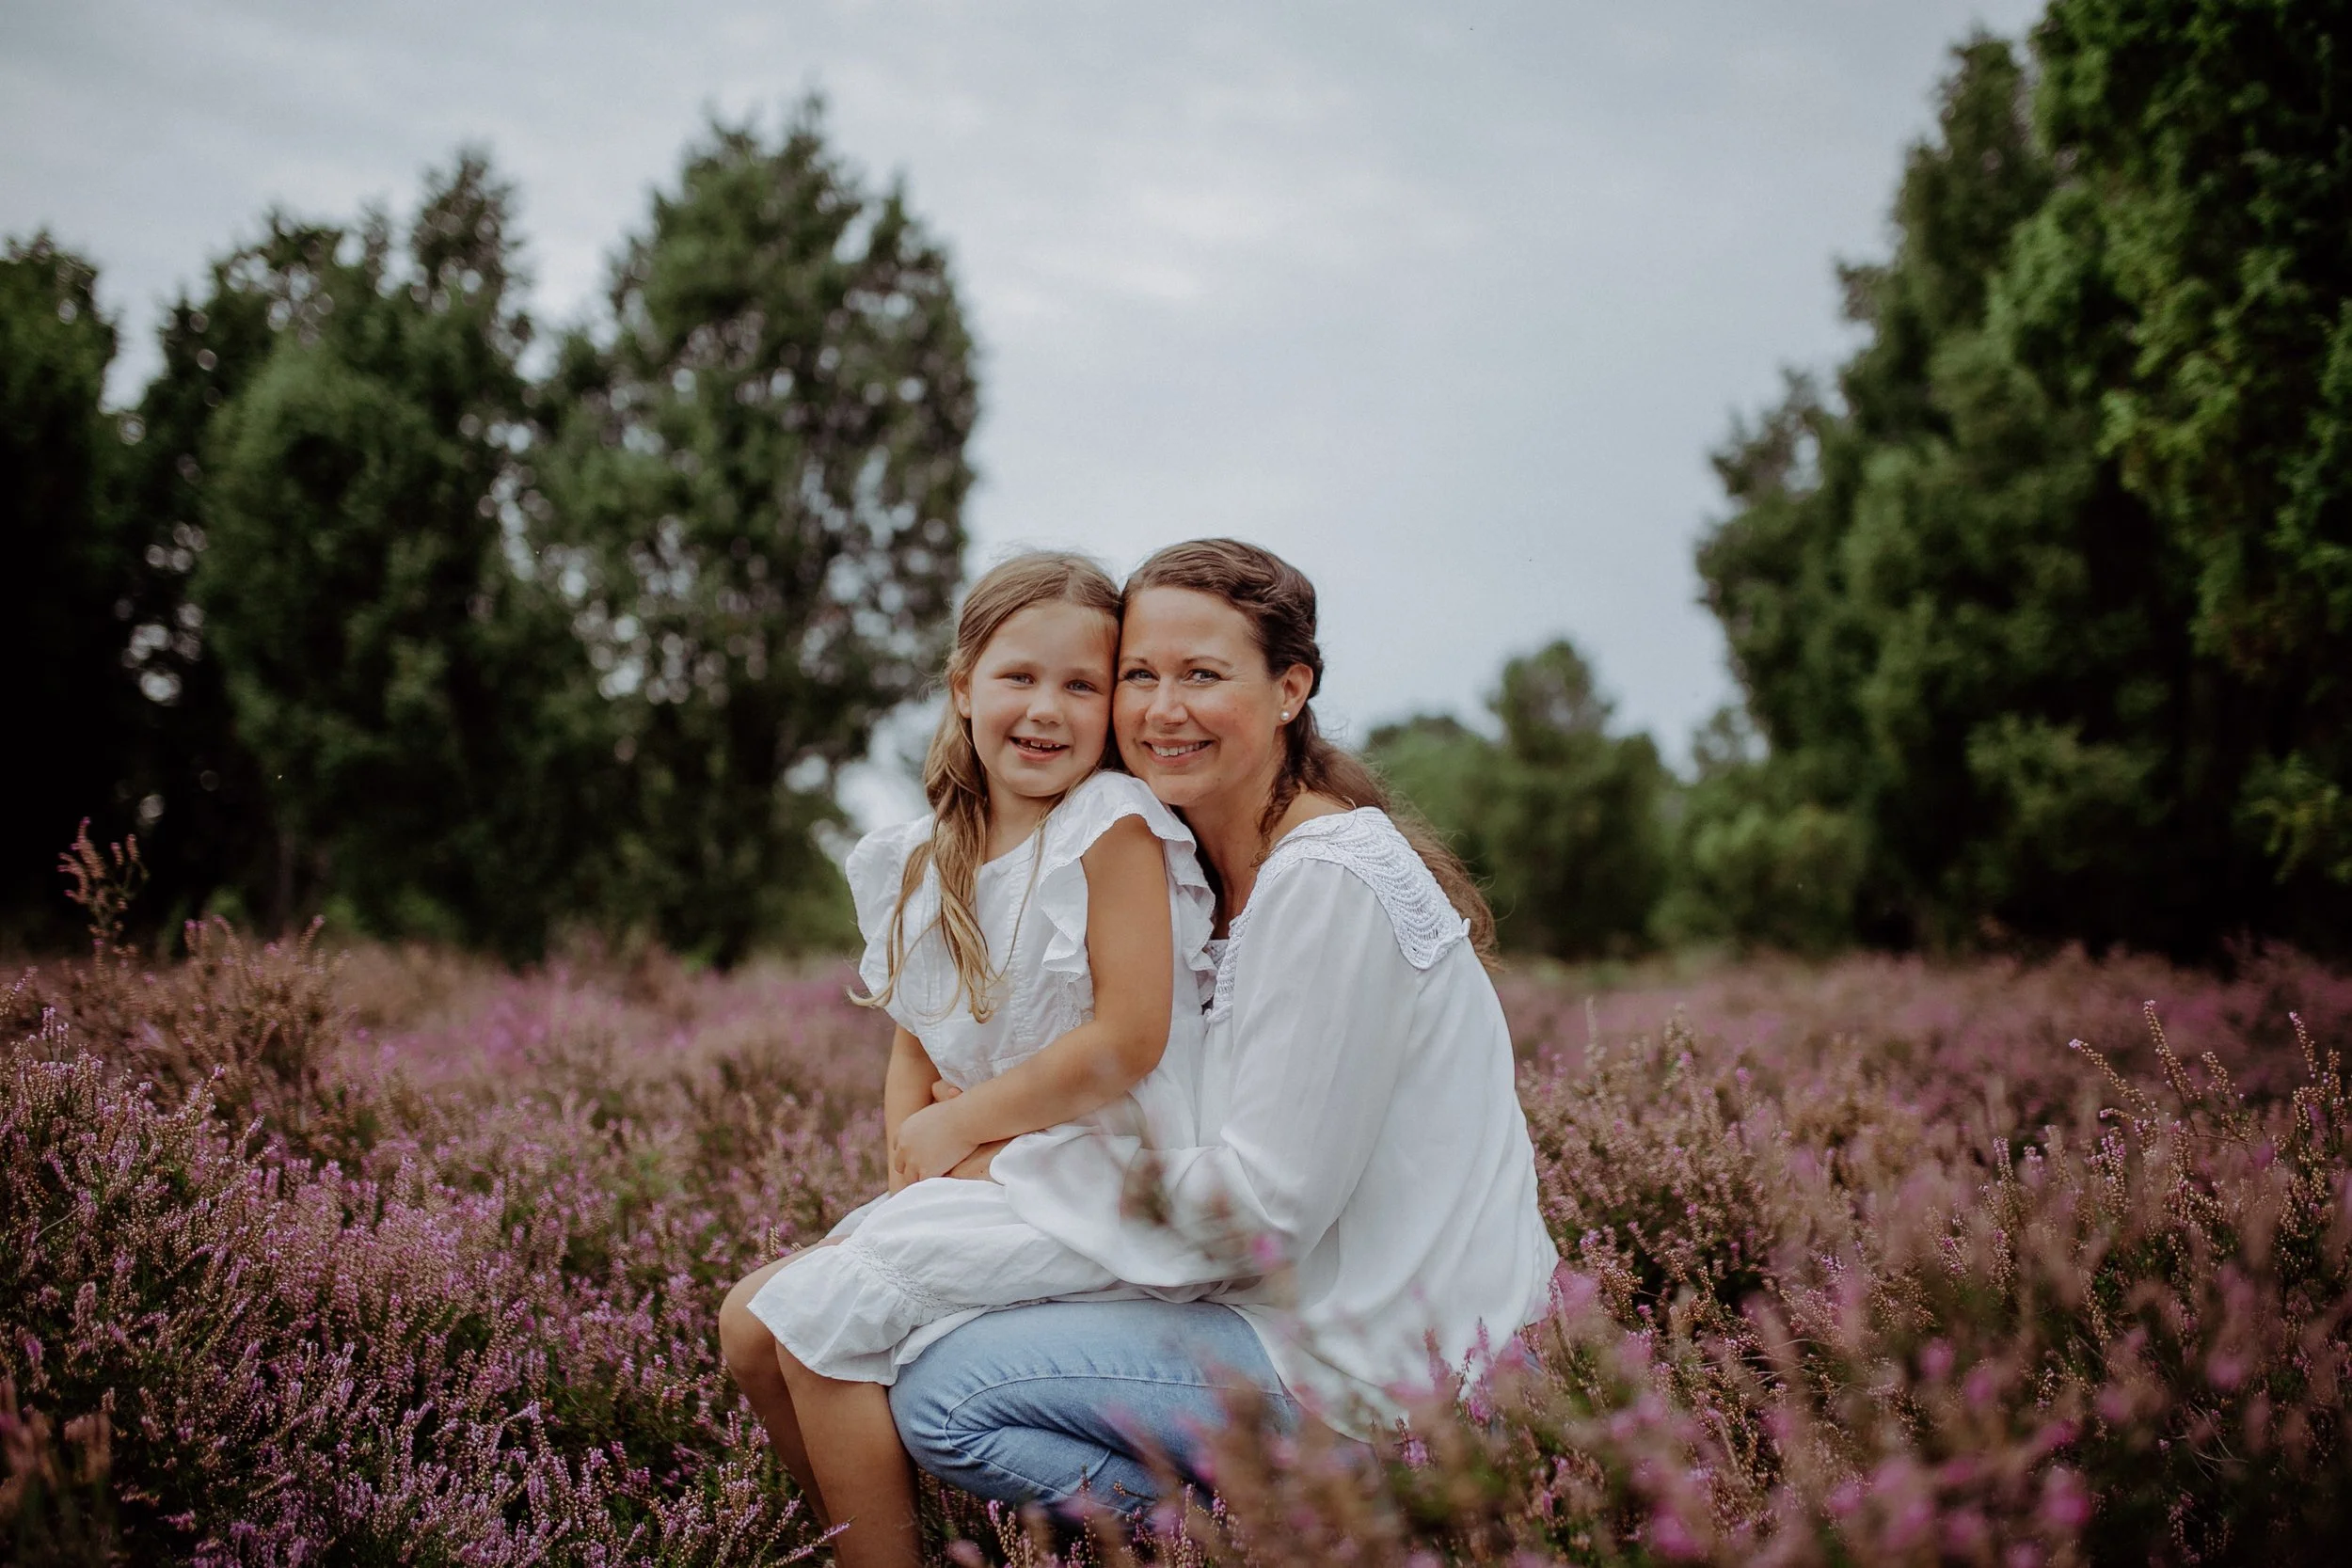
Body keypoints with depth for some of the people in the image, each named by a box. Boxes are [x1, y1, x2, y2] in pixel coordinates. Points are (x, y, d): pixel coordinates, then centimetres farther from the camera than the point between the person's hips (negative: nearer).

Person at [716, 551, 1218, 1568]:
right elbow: (915, 1053, 14)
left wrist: (959, 1123, -10)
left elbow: (1132, 1038, -18)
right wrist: (913, 1165, -7)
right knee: (750, 1322, 2)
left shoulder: (1115, 826, -11)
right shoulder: (923, 864, 9)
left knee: (821, 1312, -16)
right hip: (978, 1183, 8)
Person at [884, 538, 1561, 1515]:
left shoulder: (1329, 883, -20)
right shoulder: (1232, 872, 10)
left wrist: (1017, 1166, -11)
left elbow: (1266, 1203, -20)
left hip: (1381, 1361, -10)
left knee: (941, 1398, -13)